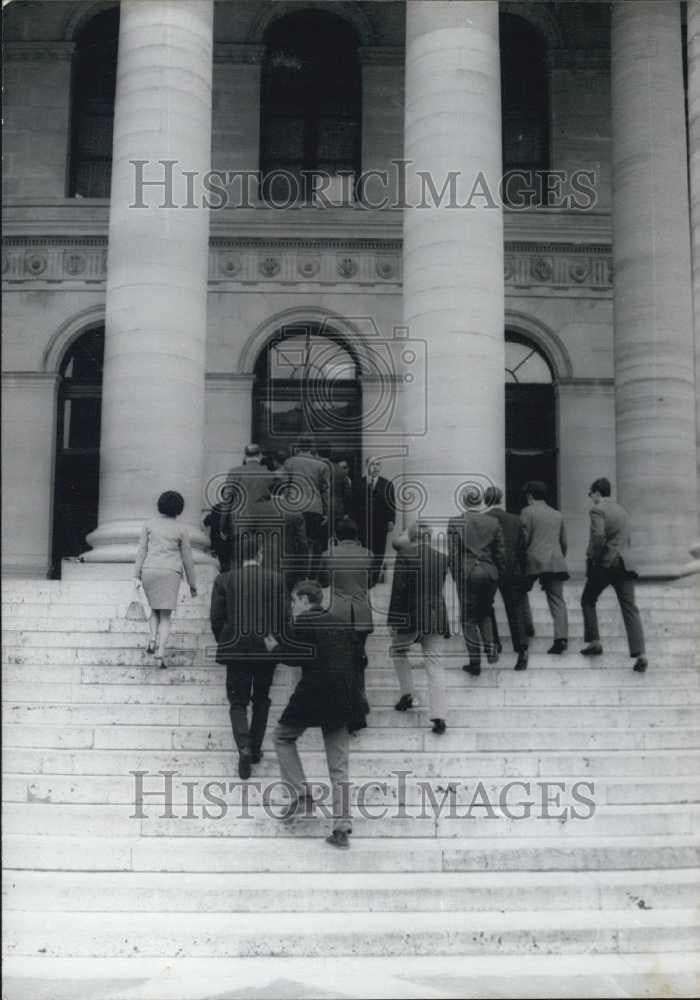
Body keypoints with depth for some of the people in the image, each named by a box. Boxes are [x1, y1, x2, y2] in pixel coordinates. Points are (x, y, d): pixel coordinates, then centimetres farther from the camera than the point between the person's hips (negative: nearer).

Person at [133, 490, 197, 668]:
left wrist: (137, 576, 0)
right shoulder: (182, 530, 2)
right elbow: (187, 559, 3)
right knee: (166, 616, 1)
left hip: (149, 572, 2)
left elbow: (141, 551, 1)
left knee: (155, 610, 23)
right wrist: (192, 584, 11)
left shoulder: (149, 524, 7)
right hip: (170, 574, -2)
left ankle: (153, 639, -3)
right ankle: (161, 654, -17)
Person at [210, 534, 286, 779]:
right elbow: (282, 616, -6)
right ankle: (255, 750, 21)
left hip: (236, 649, 0)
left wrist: (224, 643, 10)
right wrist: (274, 639, 6)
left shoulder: (224, 580, -4)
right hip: (267, 649, 1)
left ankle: (244, 747, -13)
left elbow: (216, 617, -3)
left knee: (237, 702, 8)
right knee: (261, 700, 18)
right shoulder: (274, 580, -4)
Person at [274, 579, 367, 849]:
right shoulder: (341, 624, 17)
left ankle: (301, 796, 6)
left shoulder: (303, 622, -3)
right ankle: (342, 829, 2)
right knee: (339, 765, 8)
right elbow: (357, 658, 18)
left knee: (283, 736, 19)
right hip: (344, 699, 6)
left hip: (314, 693, -6)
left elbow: (293, 656, -9)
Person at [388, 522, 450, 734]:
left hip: (410, 615, -4)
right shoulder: (441, 558, 5)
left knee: (397, 651, 24)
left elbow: (399, 589, -11)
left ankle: (408, 695, 20)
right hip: (435, 617, 4)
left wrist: (394, 620, -7)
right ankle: (439, 717, -2)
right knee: (434, 663, 5)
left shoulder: (405, 555, -9)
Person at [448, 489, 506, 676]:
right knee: (485, 613, 23)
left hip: (466, 574, -2)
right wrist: (499, 574, 15)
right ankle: (490, 649, 7)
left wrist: (455, 576, 3)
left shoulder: (454, 522, -5)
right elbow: (500, 552, 5)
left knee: (468, 618, 6)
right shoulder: (493, 523, 2)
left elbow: (453, 553, -6)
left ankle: (475, 662, 5)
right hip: (489, 573, 3)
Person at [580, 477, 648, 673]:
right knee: (629, 608, -2)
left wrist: (593, 559, -8)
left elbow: (598, 536, -20)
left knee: (588, 601, 16)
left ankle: (594, 643, 15)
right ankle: (640, 654, -13)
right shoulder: (622, 510, 18)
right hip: (623, 563, 6)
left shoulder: (597, 509, -6)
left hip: (604, 564, -6)